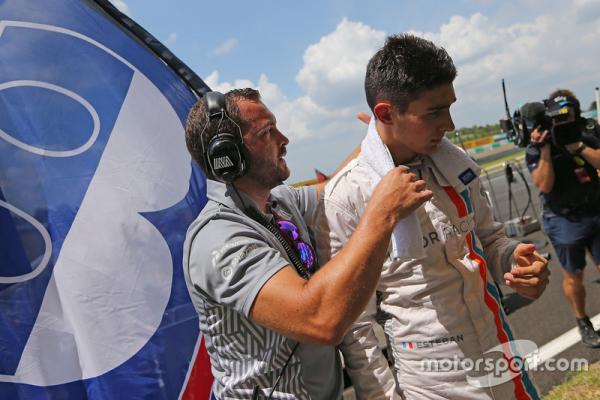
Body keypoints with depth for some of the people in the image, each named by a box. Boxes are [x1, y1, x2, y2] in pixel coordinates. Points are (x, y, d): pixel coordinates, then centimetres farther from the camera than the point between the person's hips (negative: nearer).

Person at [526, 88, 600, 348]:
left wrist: (577, 146, -20)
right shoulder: (535, 150, -6)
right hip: (564, 222, -3)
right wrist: (545, 150, -24)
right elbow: (544, 185, -18)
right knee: (573, 276, 6)